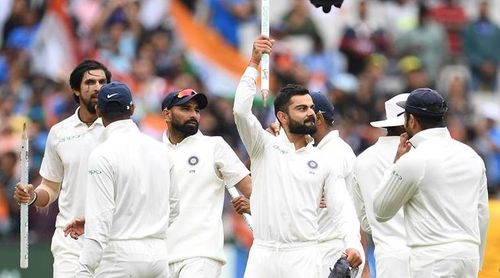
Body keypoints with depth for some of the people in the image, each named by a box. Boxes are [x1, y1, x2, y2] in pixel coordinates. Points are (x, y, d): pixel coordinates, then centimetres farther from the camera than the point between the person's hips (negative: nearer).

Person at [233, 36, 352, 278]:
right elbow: (241, 110, -10)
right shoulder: (264, 147, 5)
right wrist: (254, 63, -12)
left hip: (303, 255, 0)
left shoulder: (323, 160, 9)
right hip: (263, 253, 0)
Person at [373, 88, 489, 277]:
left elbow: (381, 212, 3)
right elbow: (482, 217, 14)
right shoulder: (472, 157, 10)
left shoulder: (412, 161, -10)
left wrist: (397, 160, 8)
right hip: (469, 255, 7)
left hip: (434, 261, -7)